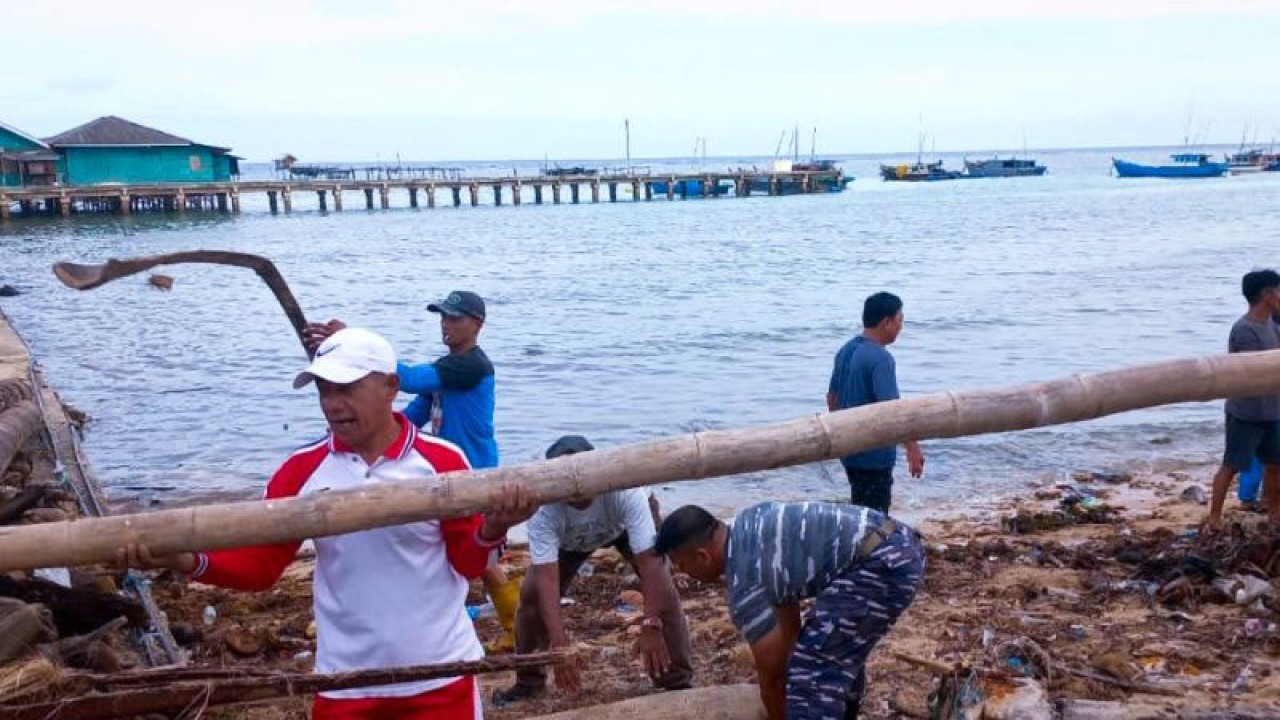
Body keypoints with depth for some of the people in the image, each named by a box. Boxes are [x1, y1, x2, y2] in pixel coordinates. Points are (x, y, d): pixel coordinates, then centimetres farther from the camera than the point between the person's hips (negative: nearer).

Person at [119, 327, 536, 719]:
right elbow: (259, 564, 0)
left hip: (440, 676, -2)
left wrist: (491, 530, -25)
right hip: (346, 684, 2)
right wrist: (188, 561, -17)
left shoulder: (441, 460, -8)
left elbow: (468, 562, -3)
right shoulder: (302, 470, -1)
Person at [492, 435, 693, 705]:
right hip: (570, 539, 1)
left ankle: (678, 682, 0)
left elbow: (648, 560, -45)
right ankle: (528, 681, 12)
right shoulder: (543, 507, -41)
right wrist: (560, 643, -54)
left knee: (663, 590, -18)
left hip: (624, 525, -1)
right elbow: (547, 577, -45)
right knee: (531, 593, -11)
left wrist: (651, 626, -53)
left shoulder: (624, 489, -45)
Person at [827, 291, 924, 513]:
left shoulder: (845, 351, 7)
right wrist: (912, 446, -22)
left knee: (859, 510, 20)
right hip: (874, 455, -9)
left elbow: (832, 397, 16)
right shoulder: (880, 359, -20)